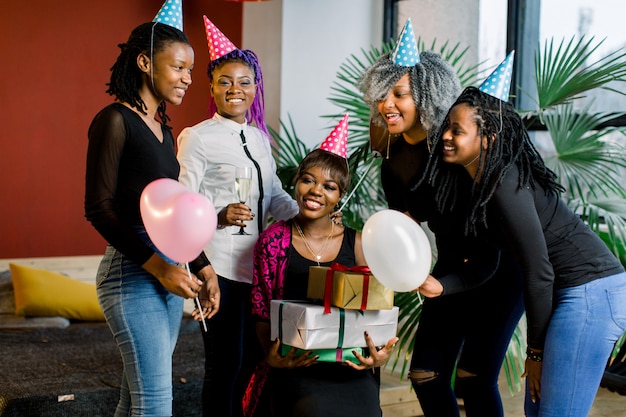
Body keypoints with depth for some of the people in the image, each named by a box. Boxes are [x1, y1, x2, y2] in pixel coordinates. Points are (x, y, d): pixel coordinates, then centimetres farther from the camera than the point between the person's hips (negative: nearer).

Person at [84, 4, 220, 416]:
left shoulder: (163, 128, 15)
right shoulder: (115, 120, -9)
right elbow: (99, 208, -13)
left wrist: (202, 266, 13)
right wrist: (157, 266, -17)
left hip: (167, 269, 8)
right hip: (132, 270, -8)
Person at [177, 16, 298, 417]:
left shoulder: (259, 137, 14)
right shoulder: (197, 137, -5)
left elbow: (275, 195, 15)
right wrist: (221, 216, -26)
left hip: (258, 262, 6)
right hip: (221, 266, -6)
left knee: (253, 359, 13)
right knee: (225, 365, 1)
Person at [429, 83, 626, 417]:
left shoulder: (506, 188, -20)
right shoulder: (482, 182, 7)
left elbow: (538, 272, -18)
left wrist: (535, 351, -9)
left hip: (591, 292, -10)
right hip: (570, 293, 10)